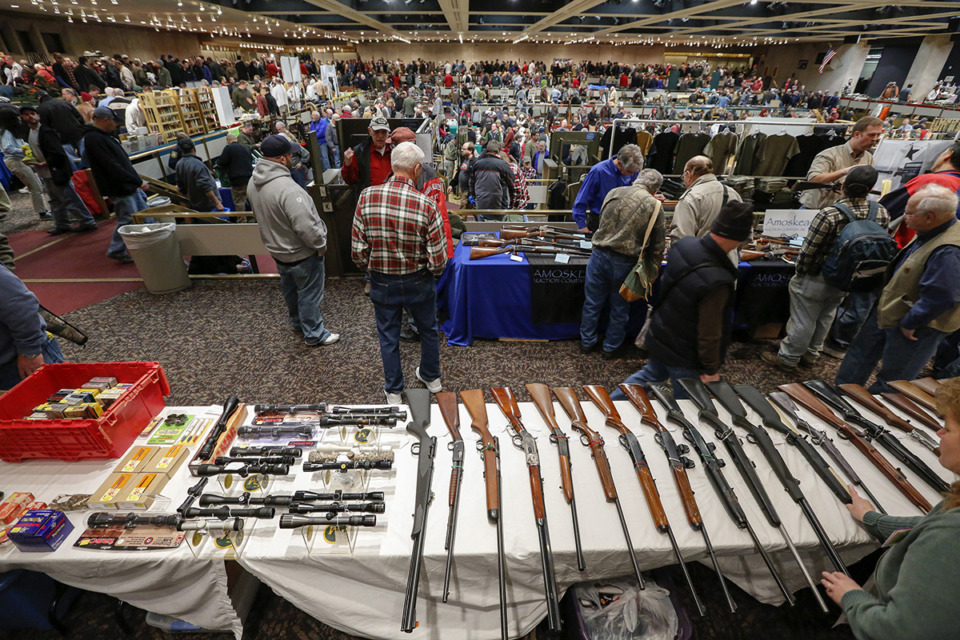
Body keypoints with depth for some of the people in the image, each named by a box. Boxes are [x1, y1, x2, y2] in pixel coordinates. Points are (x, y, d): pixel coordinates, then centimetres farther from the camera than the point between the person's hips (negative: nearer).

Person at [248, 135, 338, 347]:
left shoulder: (253, 182, -3)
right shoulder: (286, 188, -32)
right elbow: (306, 226, -33)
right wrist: (320, 245, -17)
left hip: (277, 249, 9)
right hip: (301, 253, -9)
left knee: (290, 289, 25)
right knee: (309, 294, 7)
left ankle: (298, 321, 45)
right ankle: (314, 334, 21)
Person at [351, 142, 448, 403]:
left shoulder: (367, 197, -14)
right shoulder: (427, 205, -20)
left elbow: (358, 250, -11)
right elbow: (438, 260, -19)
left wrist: (370, 268, 9)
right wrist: (431, 271, 4)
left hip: (382, 282, 1)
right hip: (418, 282, -1)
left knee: (388, 336, 18)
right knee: (428, 330, 24)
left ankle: (393, 391, 35)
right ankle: (431, 377, 45)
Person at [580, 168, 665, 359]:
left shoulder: (614, 192, 4)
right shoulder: (654, 206, -5)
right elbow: (657, 245, 0)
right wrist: (652, 270, 13)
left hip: (599, 254, 3)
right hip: (624, 262, -2)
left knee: (592, 302, 16)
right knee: (619, 308, 15)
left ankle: (587, 342, 30)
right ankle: (611, 347, 29)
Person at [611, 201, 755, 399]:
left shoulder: (684, 244, -14)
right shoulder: (716, 282, -36)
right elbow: (709, 334, -25)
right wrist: (711, 369, -10)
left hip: (658, 336, 7)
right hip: (684, 357, -7)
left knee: (651, 374, 32)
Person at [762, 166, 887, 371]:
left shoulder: (830, 214, -27)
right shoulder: (882, 213, -7)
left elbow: (808, 250, -22)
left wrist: (800, 272, -5)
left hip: (816, 280, -6)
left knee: (803, 320, 7)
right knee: (825, 317, 23)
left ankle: (788, 358, 21)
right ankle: (811, 354, 38)